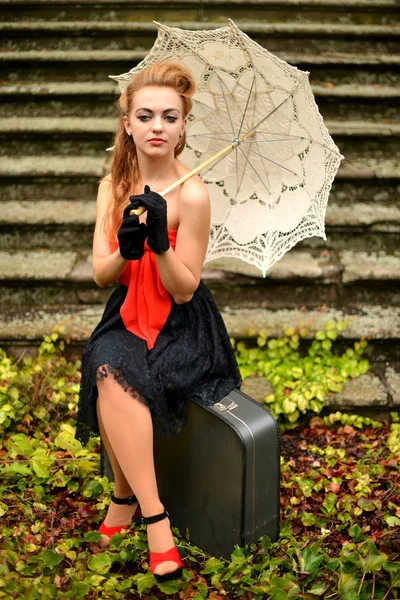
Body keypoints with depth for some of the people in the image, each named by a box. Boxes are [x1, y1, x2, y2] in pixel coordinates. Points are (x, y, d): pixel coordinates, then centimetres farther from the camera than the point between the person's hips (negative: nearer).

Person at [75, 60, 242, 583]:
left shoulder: (192, 194, -16)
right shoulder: (113, 186, 1)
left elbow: (184, 289, -13)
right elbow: (101, 274, -1)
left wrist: (159, 240, -30)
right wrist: (126, 249, -23)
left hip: (181, 326, -4)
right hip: (128, 315, 4)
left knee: (113, 380, -29)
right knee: (107, 372, -27)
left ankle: (126, 495, -7)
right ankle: (153, 516, -12)